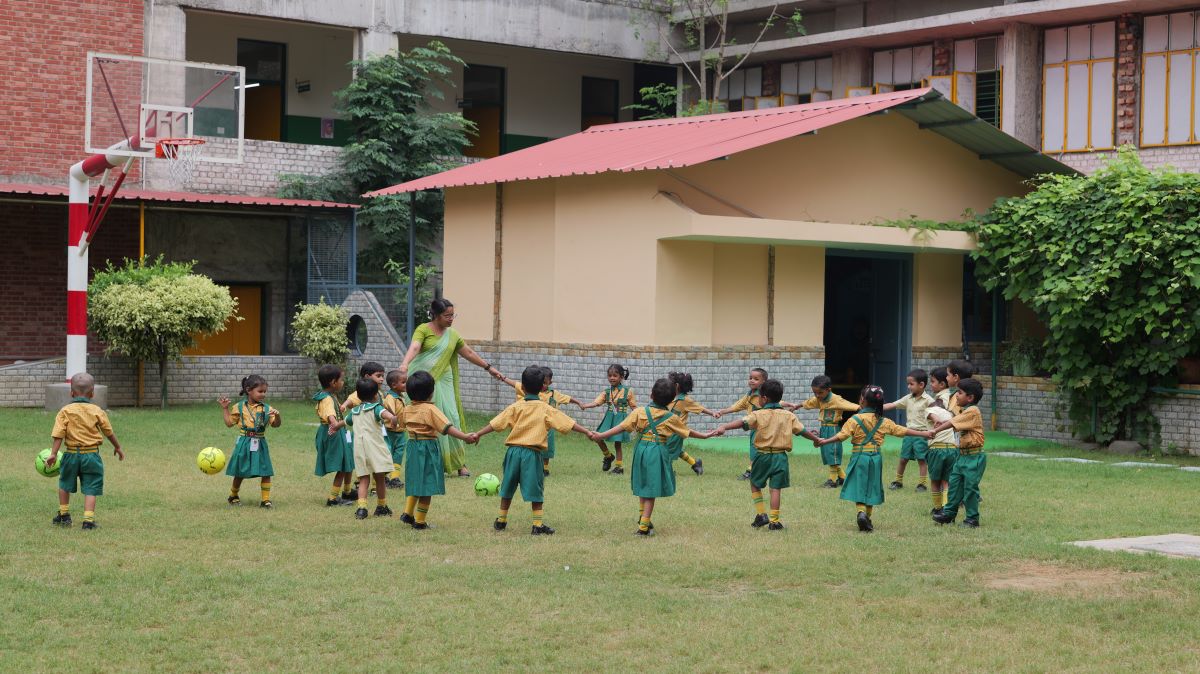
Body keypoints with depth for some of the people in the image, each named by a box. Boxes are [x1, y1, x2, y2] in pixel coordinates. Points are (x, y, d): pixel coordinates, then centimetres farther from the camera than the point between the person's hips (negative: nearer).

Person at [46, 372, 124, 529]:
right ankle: (88, 520, -4)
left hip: (72, 454, 1)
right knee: (90, 489, 3)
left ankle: (64, 515, 30)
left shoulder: (65, 411, -3)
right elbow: (109, 432, 7)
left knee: (65, 484, 21)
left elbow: (58, 434, -11)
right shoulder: (97, 411, -1)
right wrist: (118, 447, 22)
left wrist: (53, 454, -10)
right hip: (91, 454, -1)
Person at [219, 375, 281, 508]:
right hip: (244, 443, -1)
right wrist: (225, 409, 4)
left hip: (260, 444, 1)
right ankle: (233, 496, 31)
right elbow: (229, 423, 8)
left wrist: (277, 416, -23)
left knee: (266, 473, -4)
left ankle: (266, 499, 4)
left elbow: (276, 424, -4)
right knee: (240, 473, 10)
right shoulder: (239, 407, 0)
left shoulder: (266, 409, 1)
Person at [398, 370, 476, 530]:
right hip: (428, 448, -7)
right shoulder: (431, 409, -16)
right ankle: (420, 521, 3)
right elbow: (447, 428, -25)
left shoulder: (407, 409, 5)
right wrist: (465, 437, -28)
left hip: (412, 446, 7)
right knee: (427, 486, 1)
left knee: (415, 481, 22)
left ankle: (408, 513, 19)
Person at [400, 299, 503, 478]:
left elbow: (469, 353, 24)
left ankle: (458, 464, 7)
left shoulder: (453, 335, 13)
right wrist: (405, 364, -40)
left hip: (443, 382, 5)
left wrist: (488, 367, 28)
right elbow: (414, 347, -22)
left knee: (451, 419, -2)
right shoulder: (423, 330, -4)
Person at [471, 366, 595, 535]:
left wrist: (478, 434, -2)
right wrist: (587, 432, -4)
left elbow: (496, 423, -4)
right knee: (535, 490, 4)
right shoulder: (546, 409, -2)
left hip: (514, 450, 2)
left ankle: (501, 521, 24)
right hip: (532, 453, -2)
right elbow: (569, 424, -6)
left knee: (508, 488, 15)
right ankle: (538, 525, 1)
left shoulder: (516, 407, 2)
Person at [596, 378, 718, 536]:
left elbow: (622, 427, -10)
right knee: (651, 490, 3)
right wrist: (705, 435, 27)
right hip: (659, 451, -1)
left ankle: (644, 518, 33)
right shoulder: (671, 418, -2)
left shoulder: (639, 412, -5)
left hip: (642, 449, 1)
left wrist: (601, 435, -7)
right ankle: (643, 527, 2)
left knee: (642, 486, 20)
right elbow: (688, 432, 11)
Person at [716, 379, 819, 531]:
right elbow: (802, 431, 9)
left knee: (755, 485, 18)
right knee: (776, 489, 2)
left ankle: (761, 514, 11)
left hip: (762, 455, -2)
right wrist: (817, 439, 25)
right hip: (780, 456, 2)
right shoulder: (789, 416, 3)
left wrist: (724, 427, -31)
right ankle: (774, 521, 1)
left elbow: (743, 422, -21)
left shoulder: (758, 414, -6)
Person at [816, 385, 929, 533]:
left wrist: (825, 441, -13)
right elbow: (902, 431, 8)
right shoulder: (884, 422, 3)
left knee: (859, 487, 0)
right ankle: (867, 518, 16)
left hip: (859, 457, -3)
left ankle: (861, 512, -22)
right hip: (875, 458, 3)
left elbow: (841, 435, -17)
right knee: (870, 488, 13)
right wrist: (924, 433, 18)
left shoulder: (855, 420, -9)